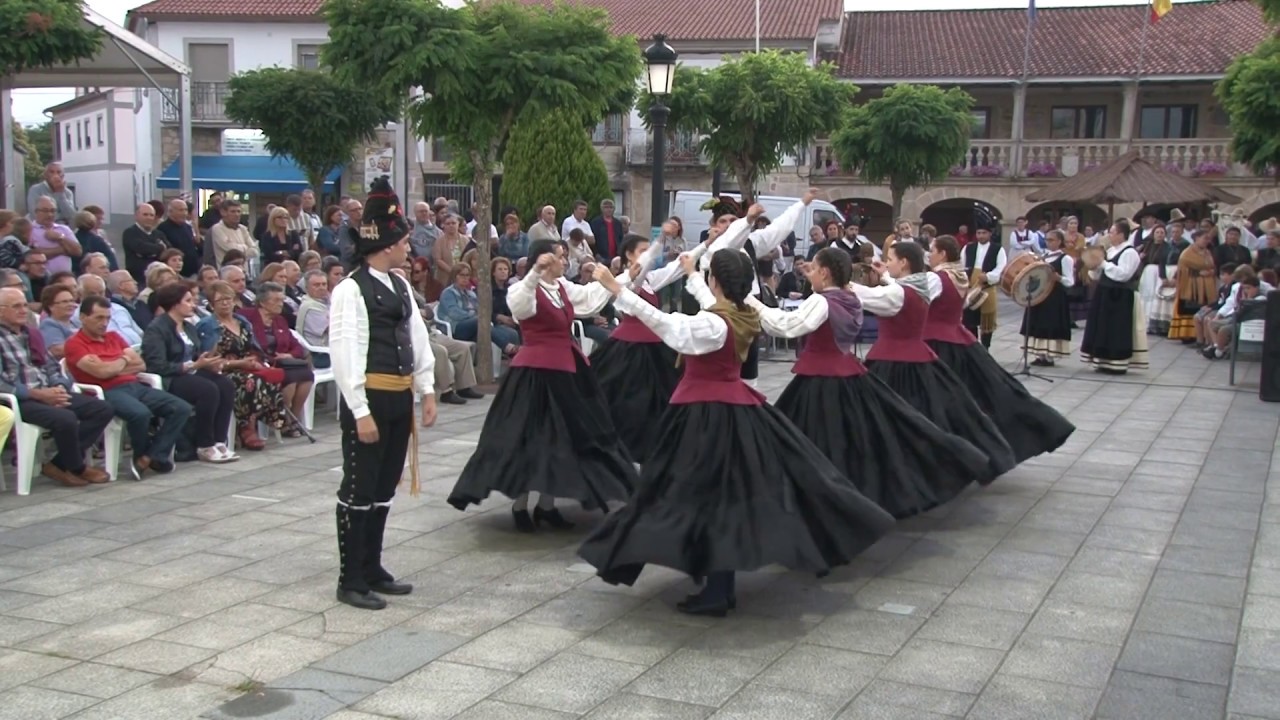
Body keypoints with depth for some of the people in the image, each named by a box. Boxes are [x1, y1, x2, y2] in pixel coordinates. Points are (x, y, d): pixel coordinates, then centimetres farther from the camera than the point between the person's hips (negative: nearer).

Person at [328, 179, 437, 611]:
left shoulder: (399, 285, 11)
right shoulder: (350, 290, -14)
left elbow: (417, 336, 16)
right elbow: (344, 353, -17)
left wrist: (426, 390, 11)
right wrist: (360, 411, -19)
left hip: (400, 397, 8)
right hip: (370, 398, -8)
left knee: (384, 489, 16)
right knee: (359, 490, 1)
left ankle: (372, 570, 28)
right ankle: (351, 580, 11)